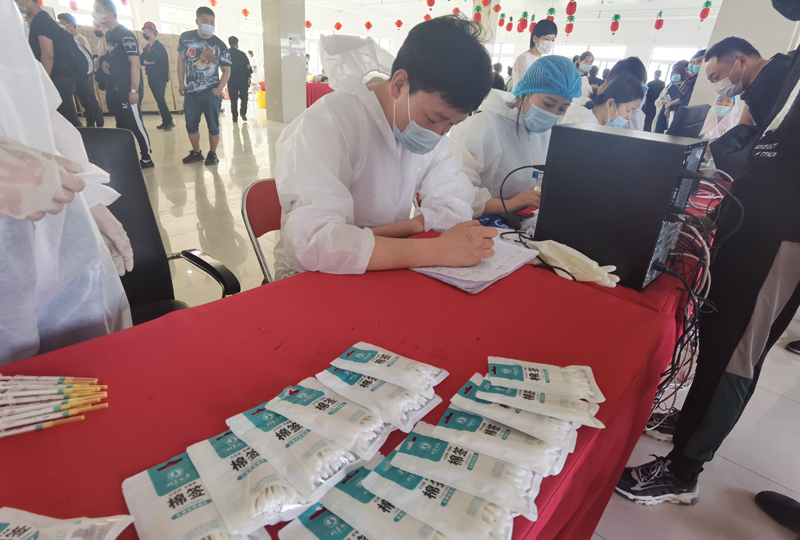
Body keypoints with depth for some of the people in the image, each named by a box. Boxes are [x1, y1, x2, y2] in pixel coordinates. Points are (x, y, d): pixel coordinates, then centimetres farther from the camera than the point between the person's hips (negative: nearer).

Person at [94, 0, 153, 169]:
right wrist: (104, 60, 4)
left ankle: (147, 158, 2)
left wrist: (134, 90, -23)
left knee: (135, 124, -6)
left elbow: (135, 63, -17)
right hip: (115, 88, 9)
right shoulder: (108, 34, 15)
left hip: (128, 89, -9)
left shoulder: (125, 35, -12)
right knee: (122, 125, 13)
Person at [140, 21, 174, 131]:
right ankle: (165, 121, 10)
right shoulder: (146, 47, 15)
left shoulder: (159, 46, -8)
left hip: (160, 78, -7)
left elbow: (151, 57, -21)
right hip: (151, 78, 7)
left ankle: (169, 122, -5)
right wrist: (147, 61, -11)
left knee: (160, 100, -11)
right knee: (159, 100, 6)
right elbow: (141, 59, 8)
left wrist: (145, 60, -3)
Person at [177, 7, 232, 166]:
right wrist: (181, 83, 6)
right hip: (191, 92, 3)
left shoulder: (220, 45, -3)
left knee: (213, 125, 3)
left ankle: (212, 154, 17)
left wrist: (219, 89, -12)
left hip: (211, 93, -3)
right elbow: (181, 60, 10)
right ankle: (196, 152, 26)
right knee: (191, 125, 10)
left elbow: (226, 70, -1)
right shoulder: (186, 38, 1)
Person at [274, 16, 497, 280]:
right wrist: (437, 249, -37)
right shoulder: (325, 125, -23)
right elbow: (312, 242, -35)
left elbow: (456, 205, -9)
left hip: (385, 269, 5)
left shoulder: (432, 126, -2)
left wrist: (381, 234, -24)